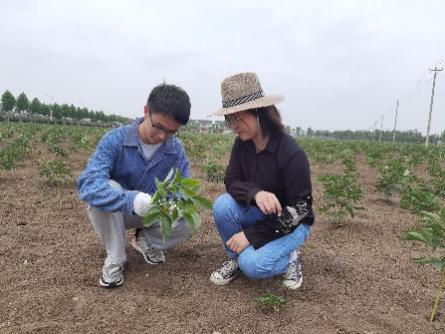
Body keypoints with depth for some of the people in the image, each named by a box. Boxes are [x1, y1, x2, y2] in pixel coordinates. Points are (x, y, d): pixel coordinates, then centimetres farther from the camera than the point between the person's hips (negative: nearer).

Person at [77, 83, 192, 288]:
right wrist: (131, 199, -54)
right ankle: (115, 258, -12)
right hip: (112, 213, -2)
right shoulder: (115, 140, -26)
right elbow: (88, 184, -37)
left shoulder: (176, 149, -15)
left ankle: (146, 240, 9)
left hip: (153, 214, 2)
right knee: (107, 189, -35)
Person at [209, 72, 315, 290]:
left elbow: (299, 210, -24)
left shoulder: (292, 154, -28)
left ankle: (288, 256, 5)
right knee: (222, 205, -24)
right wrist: (255, 193, -35)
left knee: (252, 265, -27)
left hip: (291, 223, -5)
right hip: (259, 214, 5)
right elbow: (231, 182, -10)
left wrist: (250, 235, -24)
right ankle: (236, 258, 0)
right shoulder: (242, 144, -9)